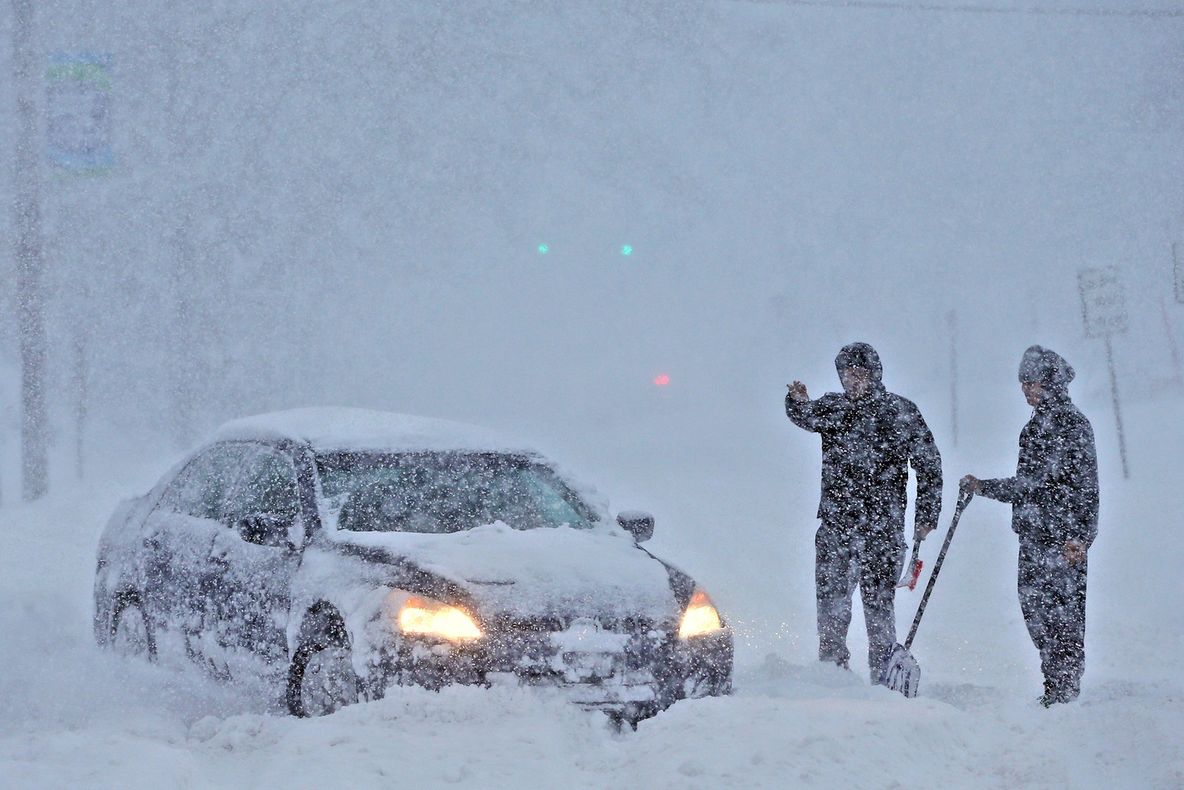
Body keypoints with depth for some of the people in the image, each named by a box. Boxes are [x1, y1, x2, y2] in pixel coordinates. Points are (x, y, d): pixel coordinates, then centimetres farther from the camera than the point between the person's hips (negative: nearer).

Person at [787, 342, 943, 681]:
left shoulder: (900, 412, 1)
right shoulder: (834, 406, 12)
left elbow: (929, 465, 4)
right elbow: (808, 416, -1)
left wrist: (926, 516, -1)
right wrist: (798, 402, -25)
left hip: (882, 527, -3)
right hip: (835, 525, 4)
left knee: (878, 601, -3)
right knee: (831, 602, 6)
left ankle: (883, 676, 3)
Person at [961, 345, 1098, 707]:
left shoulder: (1072, 424, -7)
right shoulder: (1035, 427, 19)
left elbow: (1085, 486, -12)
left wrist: (1078, 535, -19)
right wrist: (983, 487, 24)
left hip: (1064, 539, -9)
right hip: (1033, 534, 9)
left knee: (1061, 611, -8)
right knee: (1033, 605, 6)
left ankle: (1065, 690, -5)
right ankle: (1056, 687, 11)